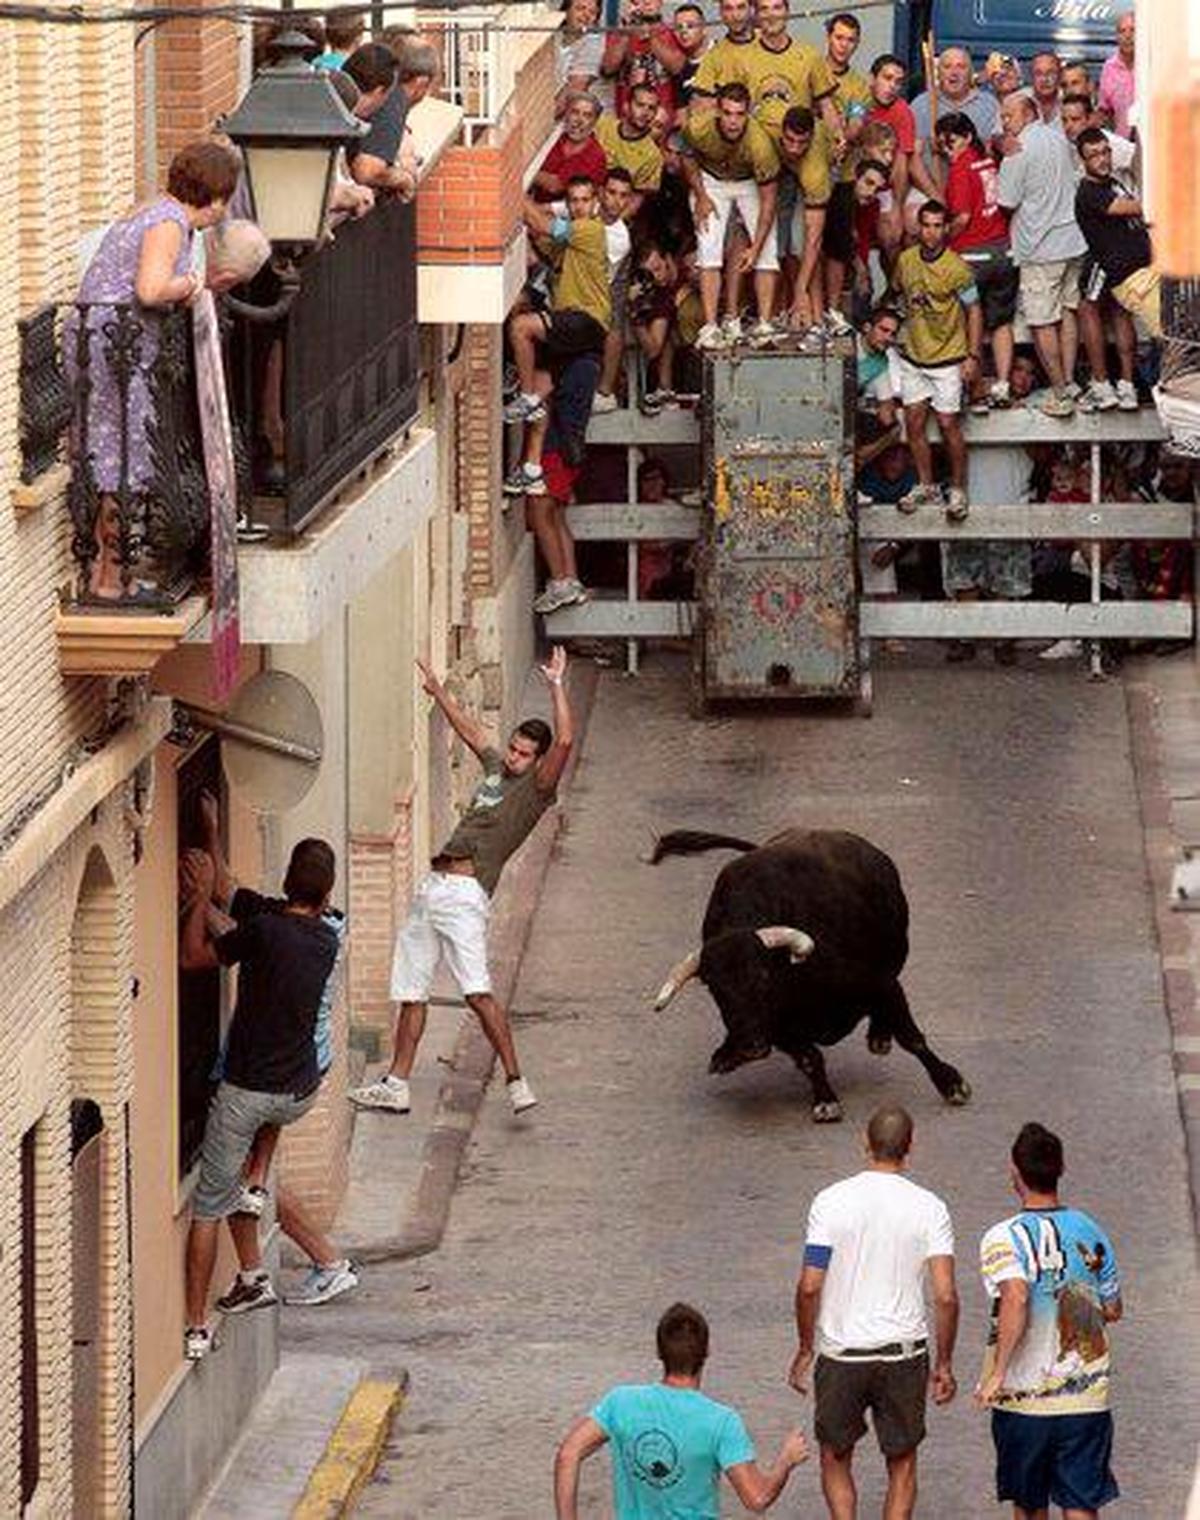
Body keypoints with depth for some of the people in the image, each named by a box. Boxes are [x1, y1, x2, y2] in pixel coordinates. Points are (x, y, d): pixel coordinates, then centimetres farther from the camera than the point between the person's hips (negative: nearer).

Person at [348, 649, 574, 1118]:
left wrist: (556, 686, -13)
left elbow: (564, 741, -16)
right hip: (432, 887, 9)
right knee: (410, 992, 10)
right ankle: (395, 1086, 16)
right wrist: (438, 690, 46)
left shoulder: (535, 789, -1)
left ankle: (516, 1083, -20)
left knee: (478, 992, -20)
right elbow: (470, 731, 37)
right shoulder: (495, 769, 21)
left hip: (465, 894, -9)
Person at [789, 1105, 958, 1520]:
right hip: (905, 1355, 0)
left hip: (840, 1352, 0)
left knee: (835, 1458, 17)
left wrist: (805, 1350, 6)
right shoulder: (929, 1208, -6)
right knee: (902, 1463, 15)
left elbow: (809, 1287, -8)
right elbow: (946, 1296, -9)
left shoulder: (831, 1201, -7)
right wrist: (944, 1365, 2)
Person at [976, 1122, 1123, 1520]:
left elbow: (1015, 1298, -29)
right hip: (1087, 1397, 3)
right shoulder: (1091, 1232, 3)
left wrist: (996, 1374, -24)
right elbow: (1112, 1311, 12)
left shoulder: (1005, 1238, -12)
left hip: (1023, 1398, -3)